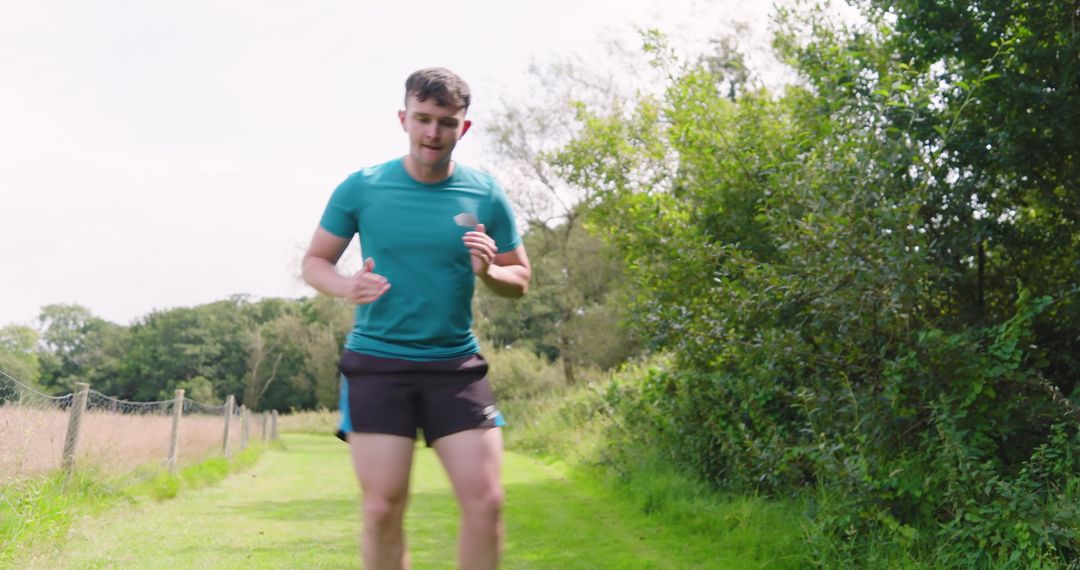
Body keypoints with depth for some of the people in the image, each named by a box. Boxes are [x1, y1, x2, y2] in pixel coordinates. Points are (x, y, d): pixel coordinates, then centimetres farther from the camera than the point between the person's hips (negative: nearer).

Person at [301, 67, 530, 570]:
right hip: (376, 362, -1)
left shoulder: (486, 195, 1)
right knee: (382, 508, -2)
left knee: (485, 501, -4)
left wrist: (488, 272, -14)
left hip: (456, 365, 1)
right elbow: (313, 262, 8)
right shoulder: (361, 188, -1)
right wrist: (345, 285, -15)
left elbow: (520, 279, 9)